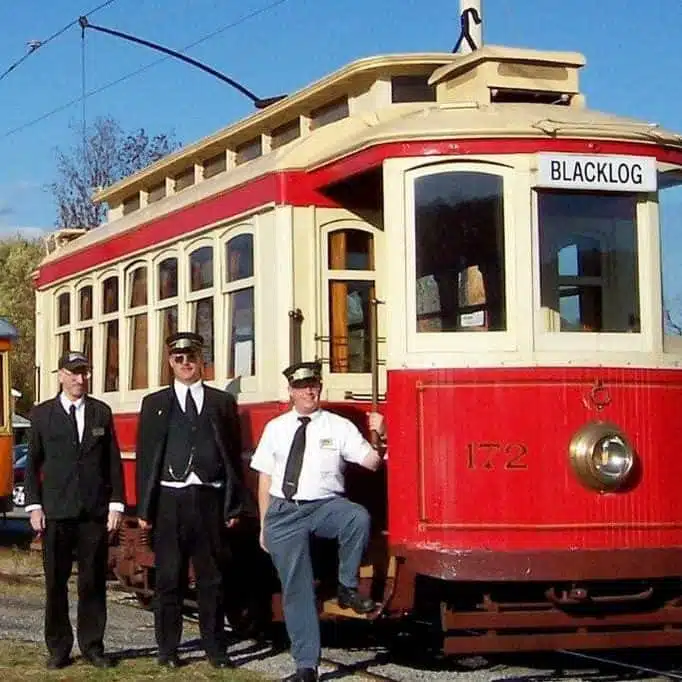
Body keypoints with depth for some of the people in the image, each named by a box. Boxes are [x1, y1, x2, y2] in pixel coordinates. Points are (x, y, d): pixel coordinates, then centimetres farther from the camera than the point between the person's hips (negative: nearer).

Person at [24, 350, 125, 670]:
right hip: (56, 512, -1)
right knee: (55, 583, 4)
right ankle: (58, 648, 12)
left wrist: (116, 504, 2)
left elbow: (114, 461, 8)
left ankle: (92, 646, 11)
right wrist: (34, 506, -2)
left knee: (93, 582, 3)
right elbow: (32, 463, 6)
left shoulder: (101, 412, 9)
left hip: (95, 512, 1)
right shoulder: (42, 414, 5)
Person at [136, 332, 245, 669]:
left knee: (211, 578, 4)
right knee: (169, 578, 4)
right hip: (170, 499, 0)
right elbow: (145, 457, 6)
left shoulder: (222, 402, 9)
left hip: (209, 499, 0)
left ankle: (215, 648, 11)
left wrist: (234, 506, 1)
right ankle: (168, 649, 12)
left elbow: (234, 456, 7)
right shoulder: (155, 404, 9)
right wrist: (144, 508, -1)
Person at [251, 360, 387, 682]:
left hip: (325, 507, -2)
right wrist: (264, 526, 10)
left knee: (359, 517, -36)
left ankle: (347, 587, -16)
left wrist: (379, 437, -24)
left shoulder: (339, 426, 4)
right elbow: (265, 479, 13)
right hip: (284, 511, 2)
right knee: (296, 590, -1)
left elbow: (371, 462, -4)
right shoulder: (275, 428, 11)